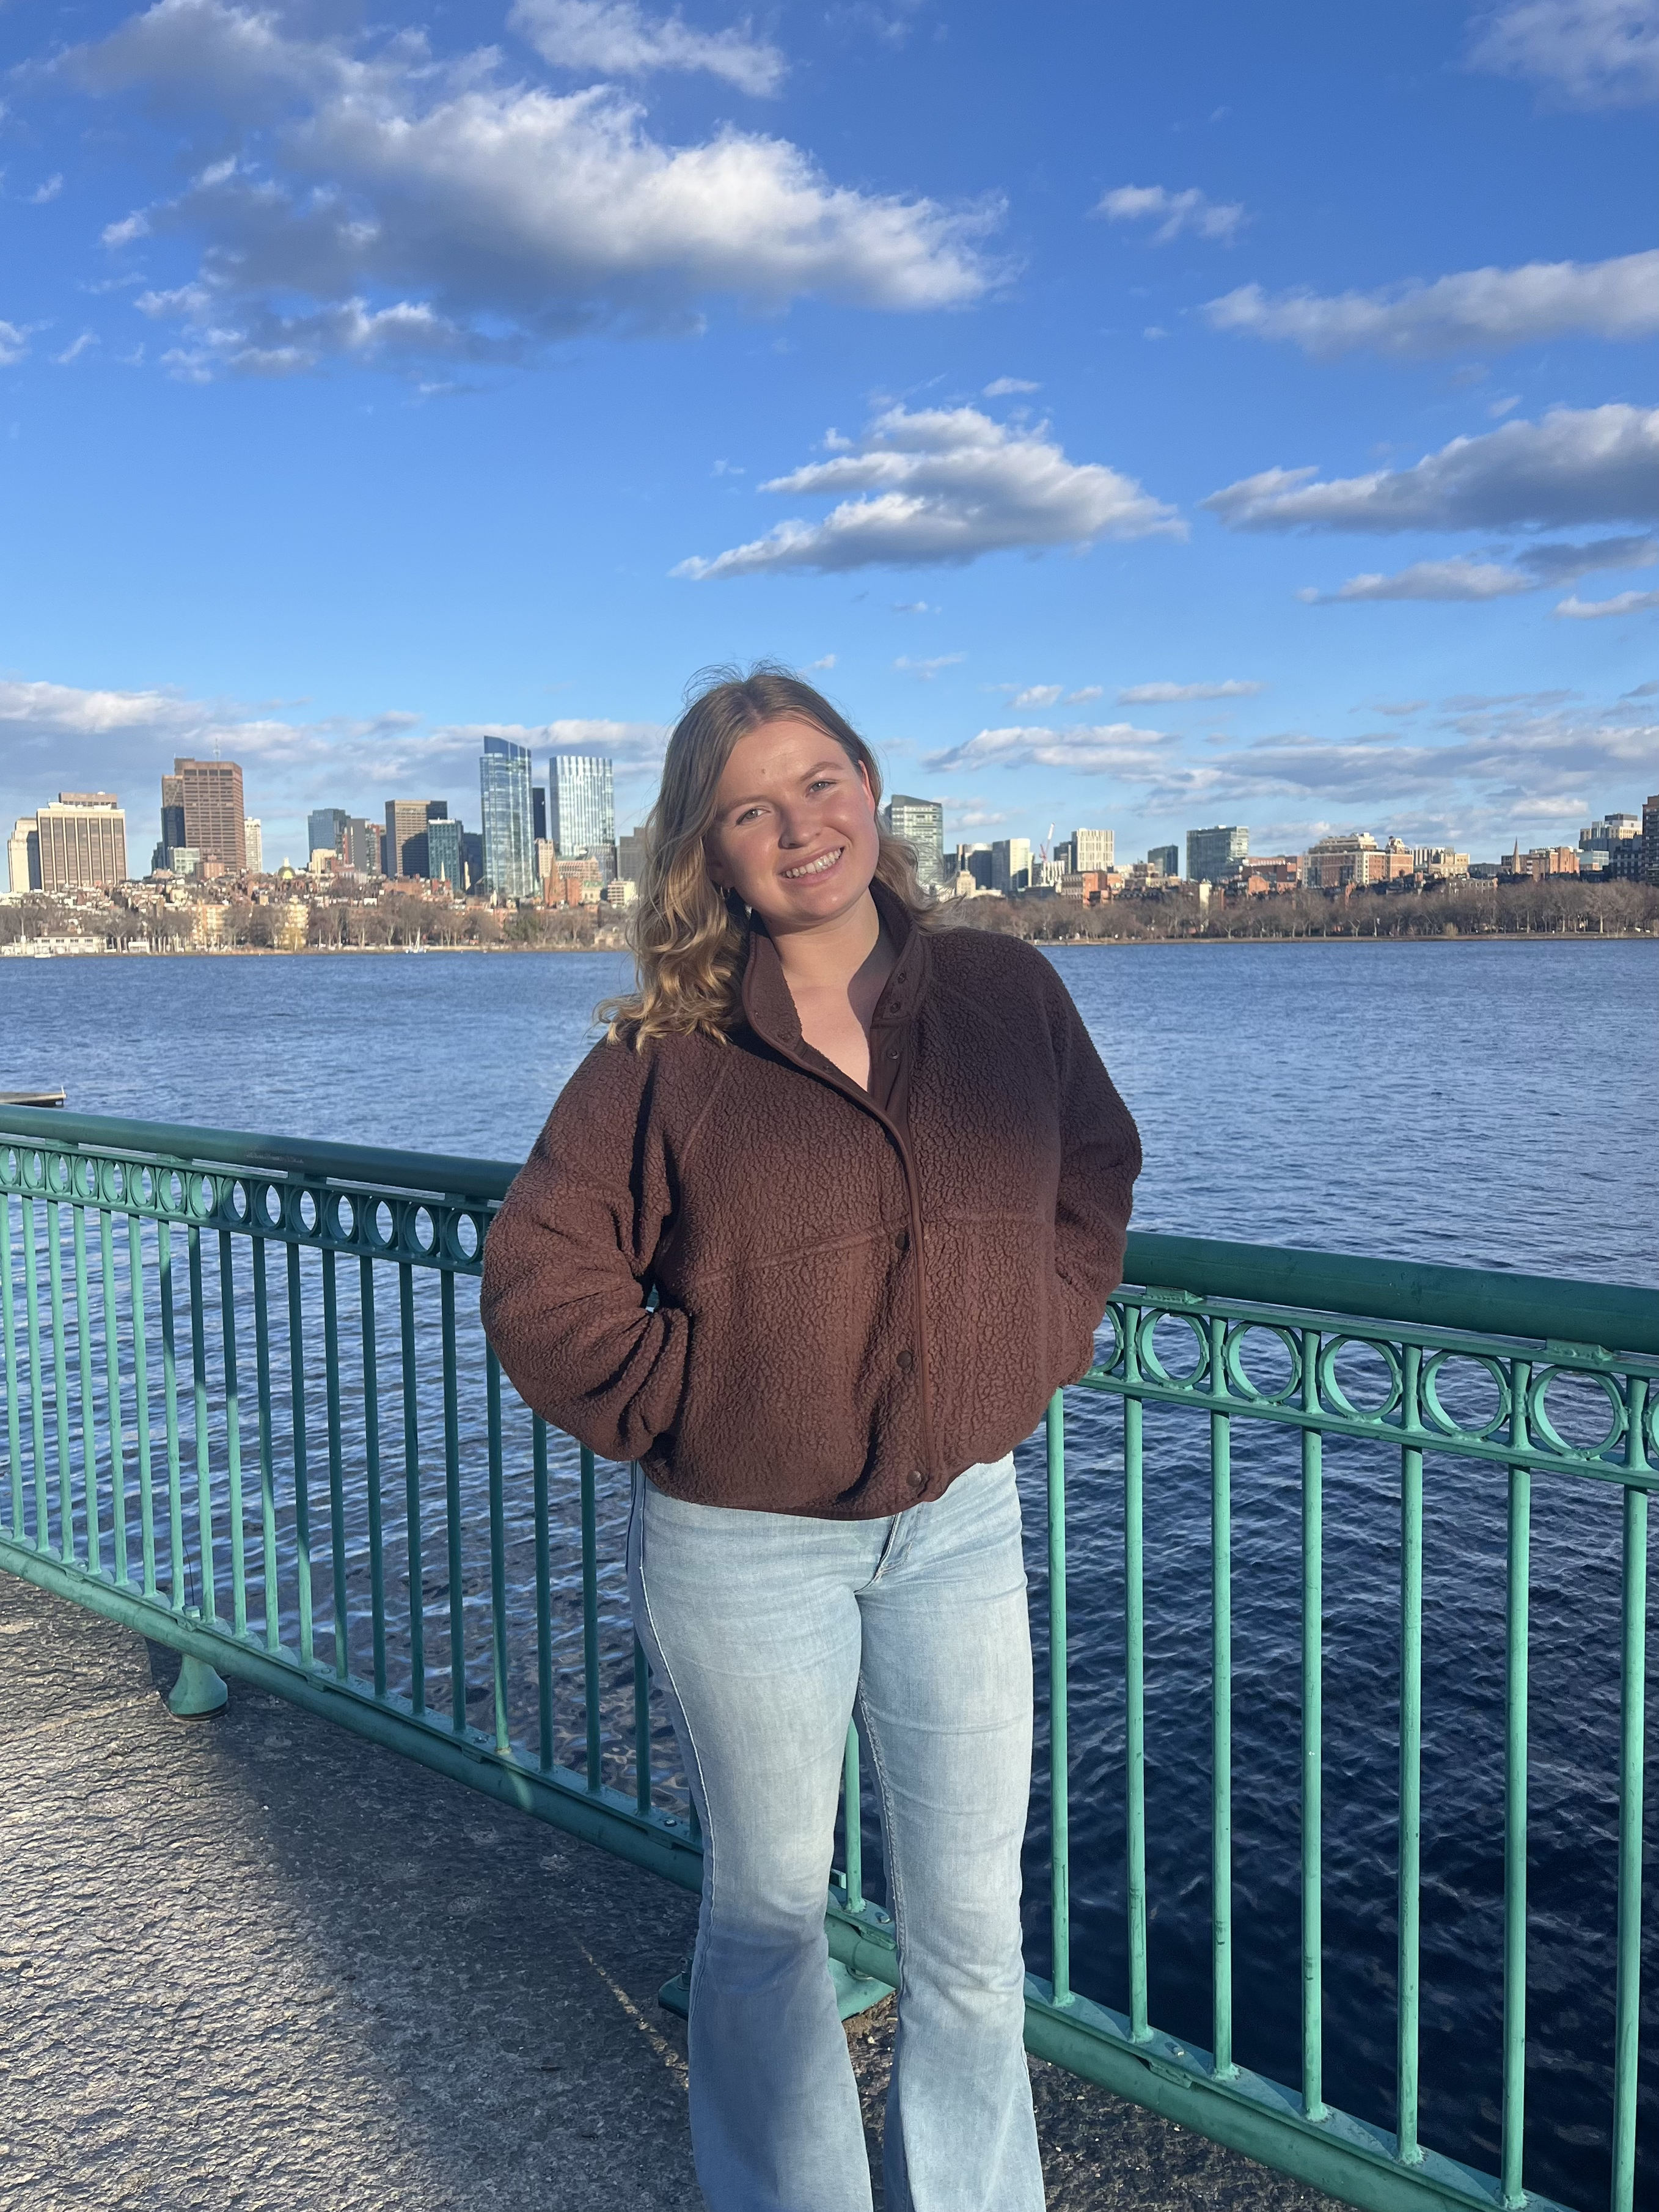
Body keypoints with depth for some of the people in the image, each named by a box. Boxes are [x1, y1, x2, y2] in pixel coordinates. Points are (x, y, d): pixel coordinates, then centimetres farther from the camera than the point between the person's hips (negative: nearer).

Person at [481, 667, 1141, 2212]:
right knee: (768, 1913, 16)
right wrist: (678, 1411, -9)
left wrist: (1034, 1359, 3)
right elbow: (540, 1274, -5)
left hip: (960, 1524, 3)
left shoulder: (1006, 993, -1)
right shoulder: (666, 1051, -9)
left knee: (972, 1925, 14)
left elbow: (1094, 1175, 13)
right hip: (740, 1548, -2)